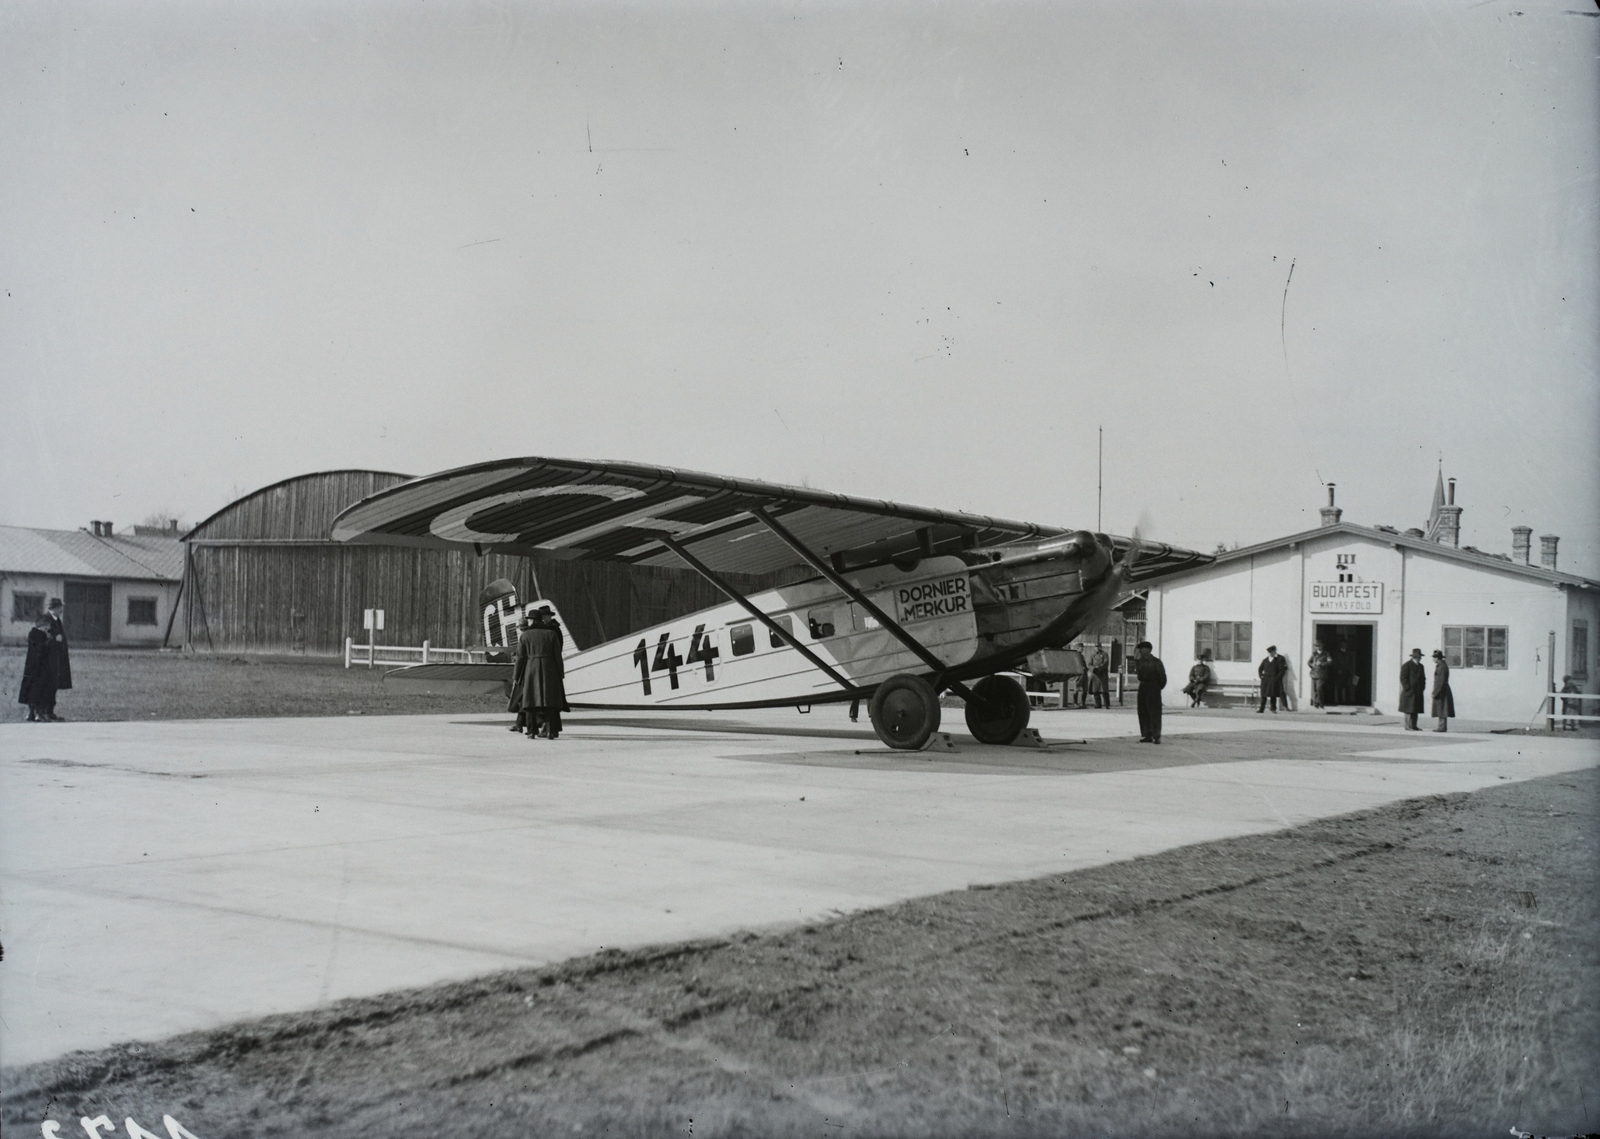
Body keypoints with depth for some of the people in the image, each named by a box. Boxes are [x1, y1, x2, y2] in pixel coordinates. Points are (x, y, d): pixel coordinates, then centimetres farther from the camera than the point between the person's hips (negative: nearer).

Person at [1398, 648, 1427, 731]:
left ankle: (1414, 726, 12)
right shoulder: (1406, 666, -7)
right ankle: (1408, 726, -4)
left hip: (1418, 692, 7)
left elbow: (1423, 678, 20)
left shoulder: (1421, 666, 16)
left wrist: (1422, 688, 8)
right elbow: (1403, 678, -11)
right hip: (1409, 692, -7)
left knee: (1416, 710, 8)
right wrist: (1408, 689, -16)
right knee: (1408, 710, -6)